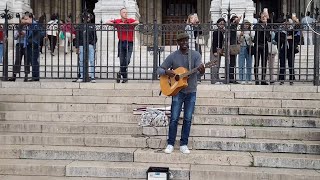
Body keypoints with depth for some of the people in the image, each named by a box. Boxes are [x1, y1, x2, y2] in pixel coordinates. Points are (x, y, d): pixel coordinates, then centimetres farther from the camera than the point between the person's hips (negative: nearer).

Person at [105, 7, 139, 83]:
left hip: (129, 43, -1)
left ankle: (120, 73, 10)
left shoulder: (130, 20, 5)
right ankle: (125, 77, 15)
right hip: (121, 43, 1)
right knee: (122, 61, 1)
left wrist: (127, 24, -16)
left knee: (127, 60, -12)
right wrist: (116, 24, -7)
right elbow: (107, 22, 7)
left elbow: (137, 22, -14)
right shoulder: (117, 21, 9)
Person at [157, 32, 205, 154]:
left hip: (191, 91, 1)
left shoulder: (195, 55, -1)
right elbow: (159, 70, -1)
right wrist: (166, 72, -23)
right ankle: (170, 144, 8)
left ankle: (183, 145, 14)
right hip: (178, 90, -1)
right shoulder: (173, 56, -3)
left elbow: (201, 71, -14)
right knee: (174, 118, -3)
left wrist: (202, 70, -38)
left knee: (188, 119, 5)